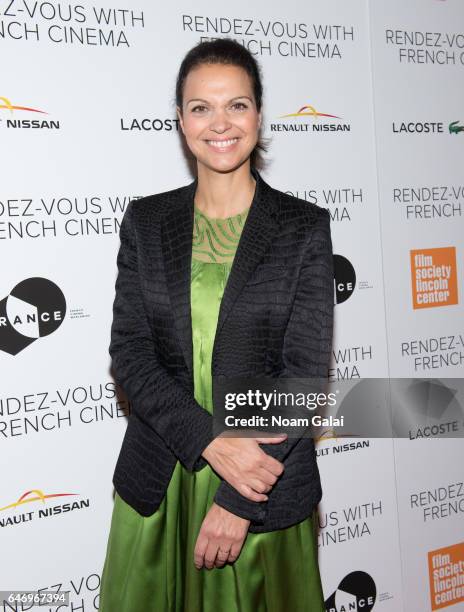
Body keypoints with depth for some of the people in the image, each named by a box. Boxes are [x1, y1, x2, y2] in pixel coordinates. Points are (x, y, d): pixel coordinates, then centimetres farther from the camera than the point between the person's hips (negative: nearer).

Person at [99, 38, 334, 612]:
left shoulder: (305, 227, -5)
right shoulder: (145, 221, 2)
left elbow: (305, 371, -9)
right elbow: (129, 350, -4)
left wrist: (239, 501, -14)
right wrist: (212, 441, -18)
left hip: (267, 487, -2)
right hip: (156, 484, 2)